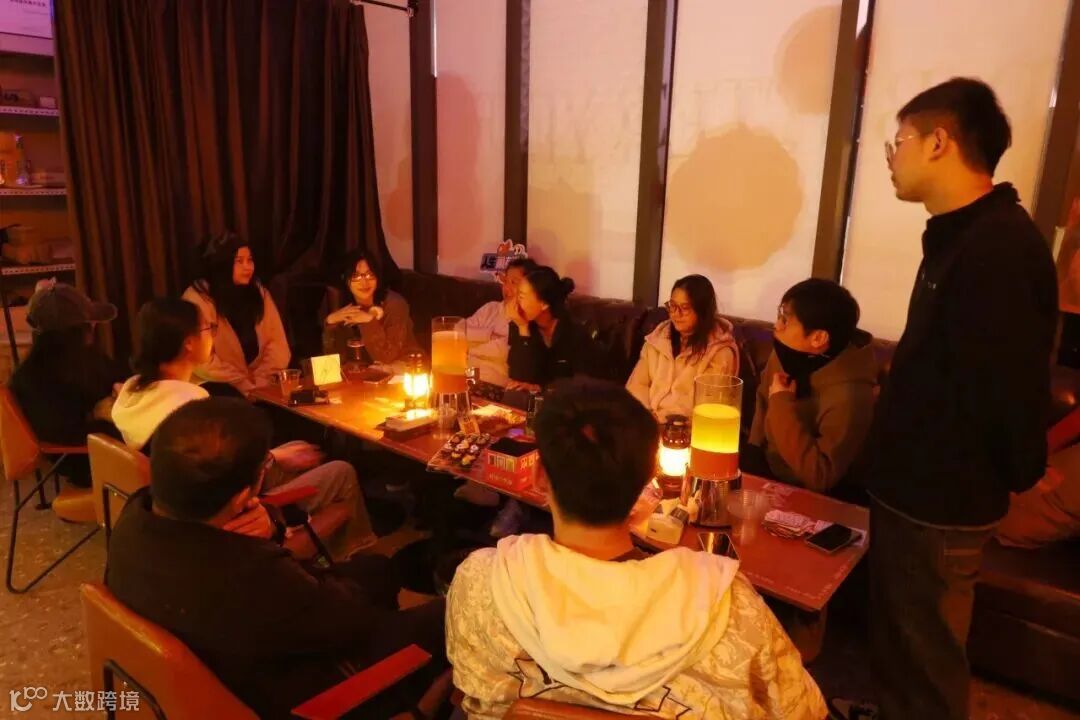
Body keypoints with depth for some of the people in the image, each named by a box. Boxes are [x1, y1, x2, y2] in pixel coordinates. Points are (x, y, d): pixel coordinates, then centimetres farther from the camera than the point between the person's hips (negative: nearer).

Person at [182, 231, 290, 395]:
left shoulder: (259, 292, 7)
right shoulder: (197, 299, -8)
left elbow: (277, 341, 1)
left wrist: (260, 381, -12)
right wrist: (245, 385, -15)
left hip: (261, 384, 4)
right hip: (219, 385, -4)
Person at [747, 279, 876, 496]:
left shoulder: (847, 396, -28)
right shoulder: (787, 355, -6)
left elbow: (820, 478, -29)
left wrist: (782, 404, -29)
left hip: (804, 496, -6)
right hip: (765, 471, 6)